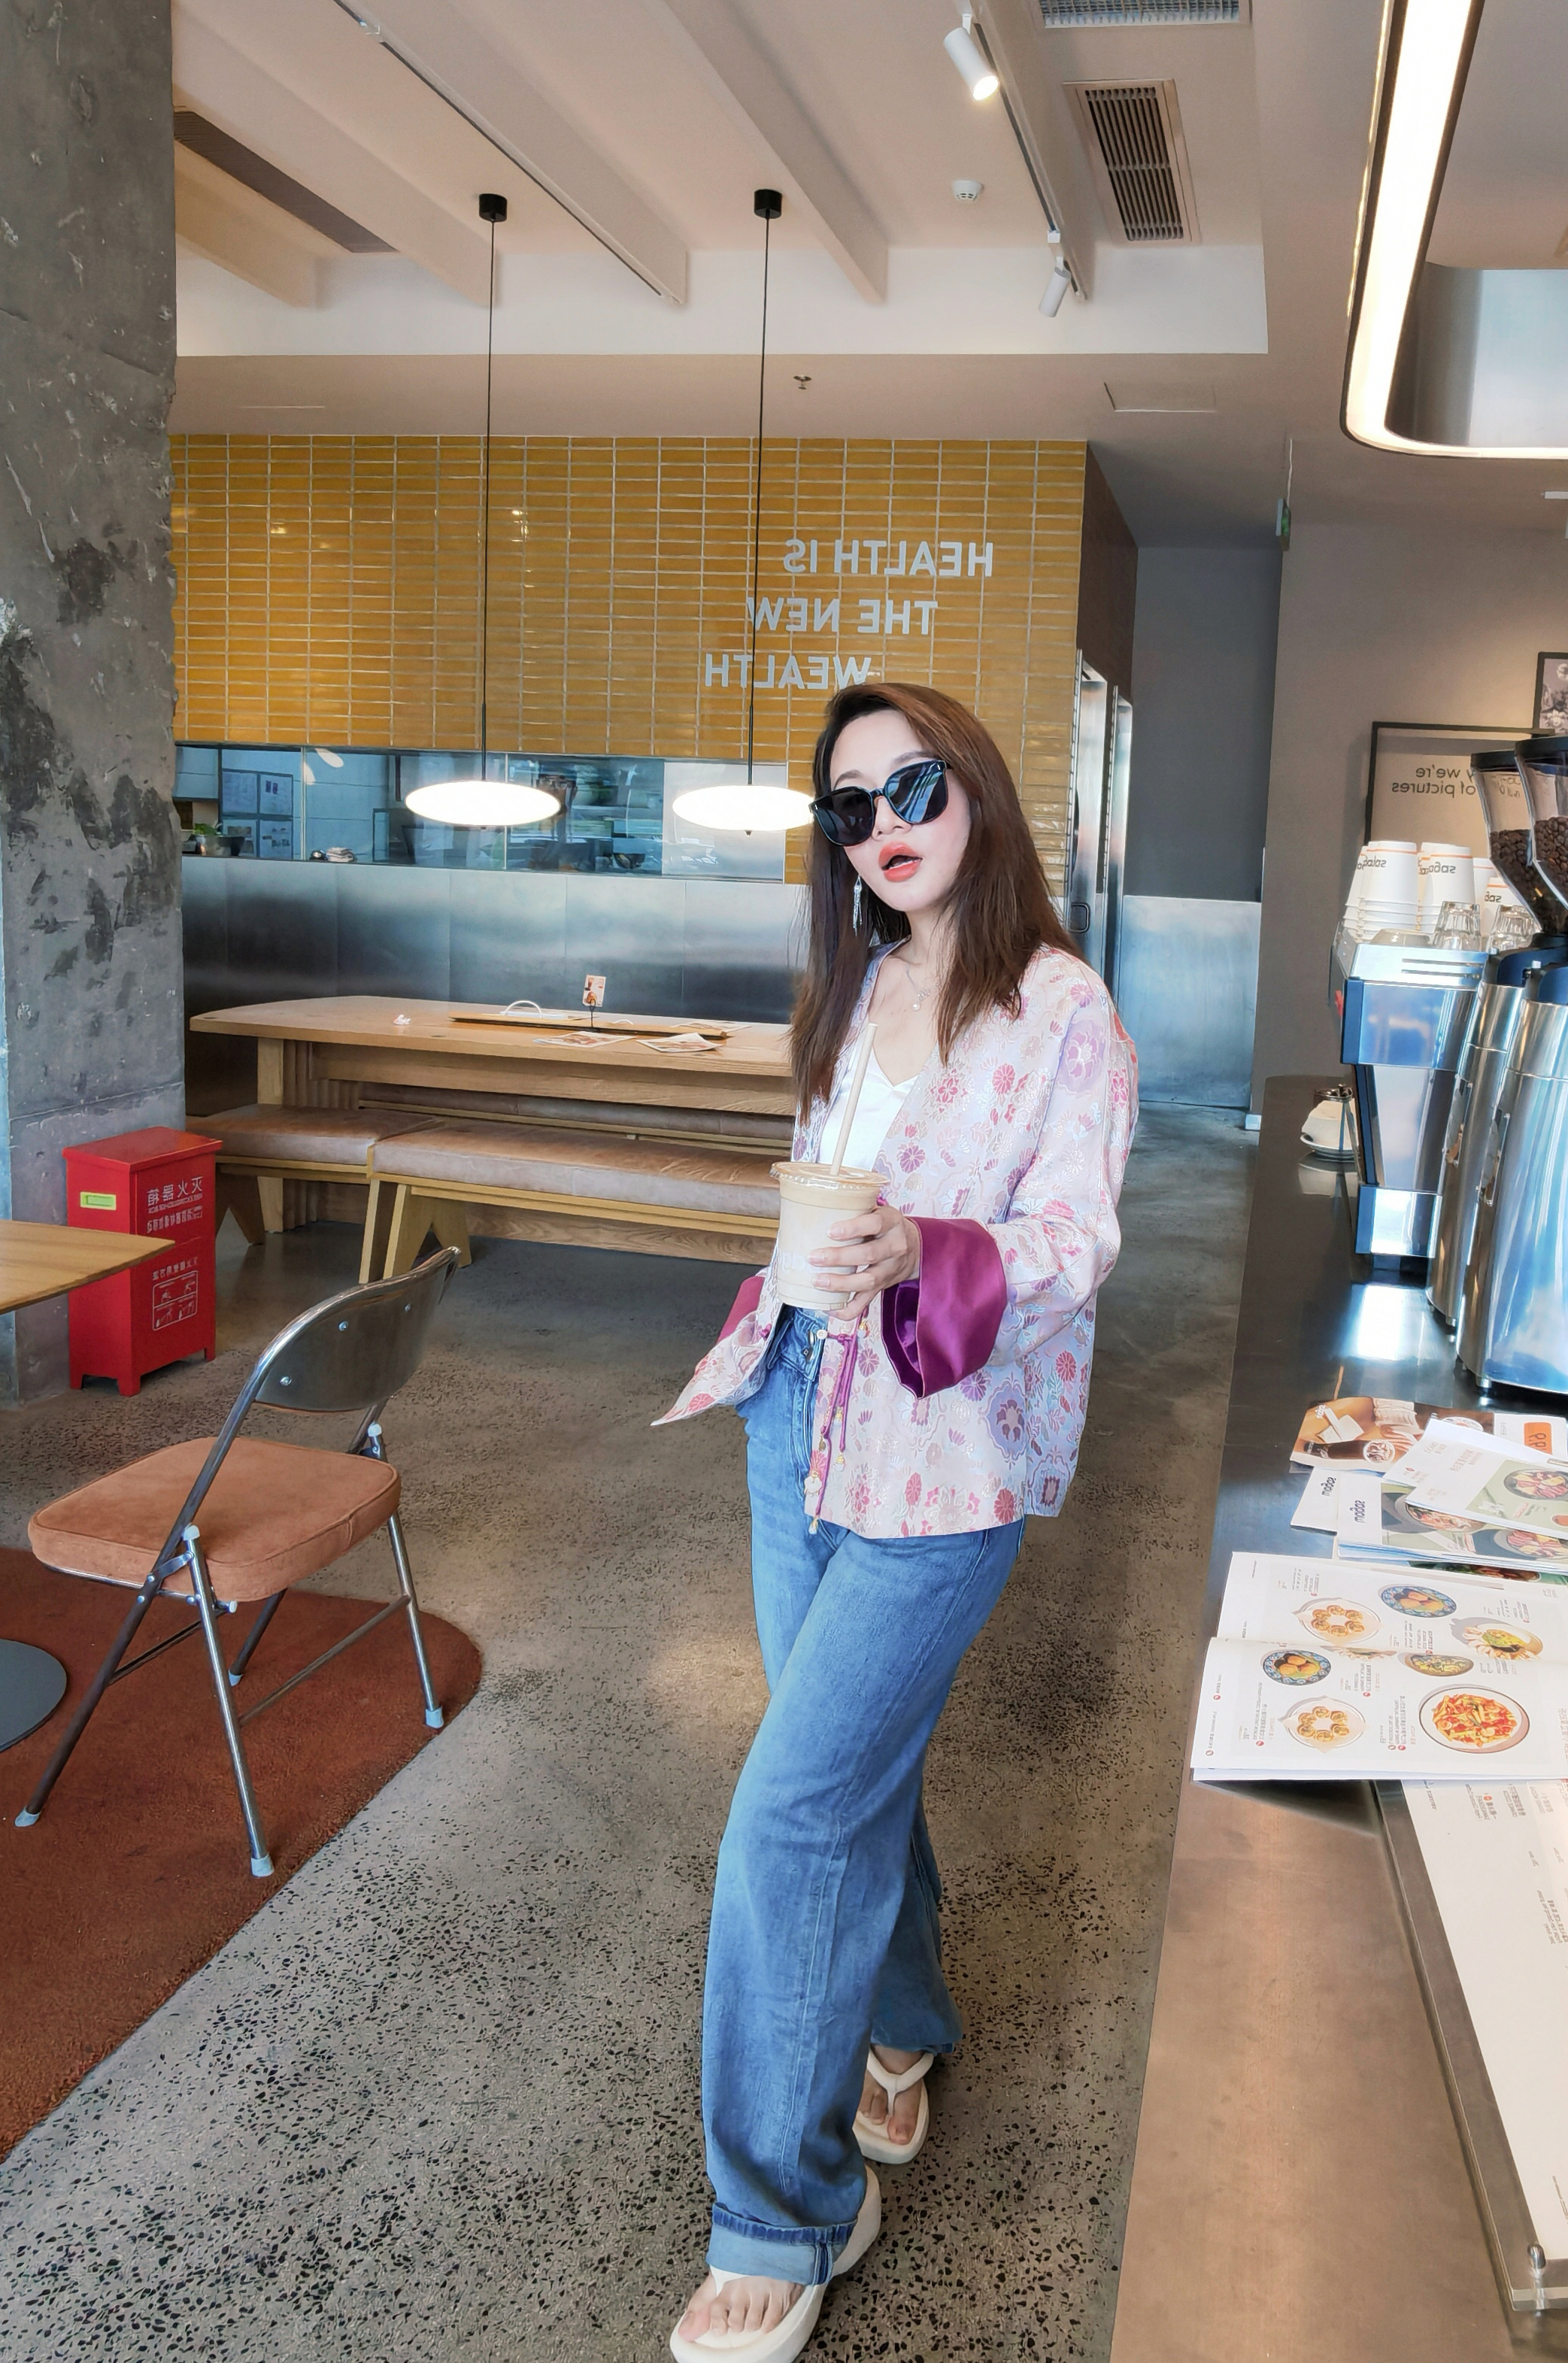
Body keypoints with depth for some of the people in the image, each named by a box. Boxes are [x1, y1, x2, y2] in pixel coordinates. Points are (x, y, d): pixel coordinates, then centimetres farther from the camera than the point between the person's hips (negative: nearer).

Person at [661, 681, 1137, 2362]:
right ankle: (897, 2027, 44)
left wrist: (923, 1258, -37)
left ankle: (784, 2221, 10)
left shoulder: (1062, 1010, -12)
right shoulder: (853, 990, 9)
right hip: (805, 1413, 7)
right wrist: (758, 1334, 19)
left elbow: (1074, 1242, -19)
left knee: (791, 1813, -8)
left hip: (943, 1458, -6)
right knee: (853, 1760, 18)